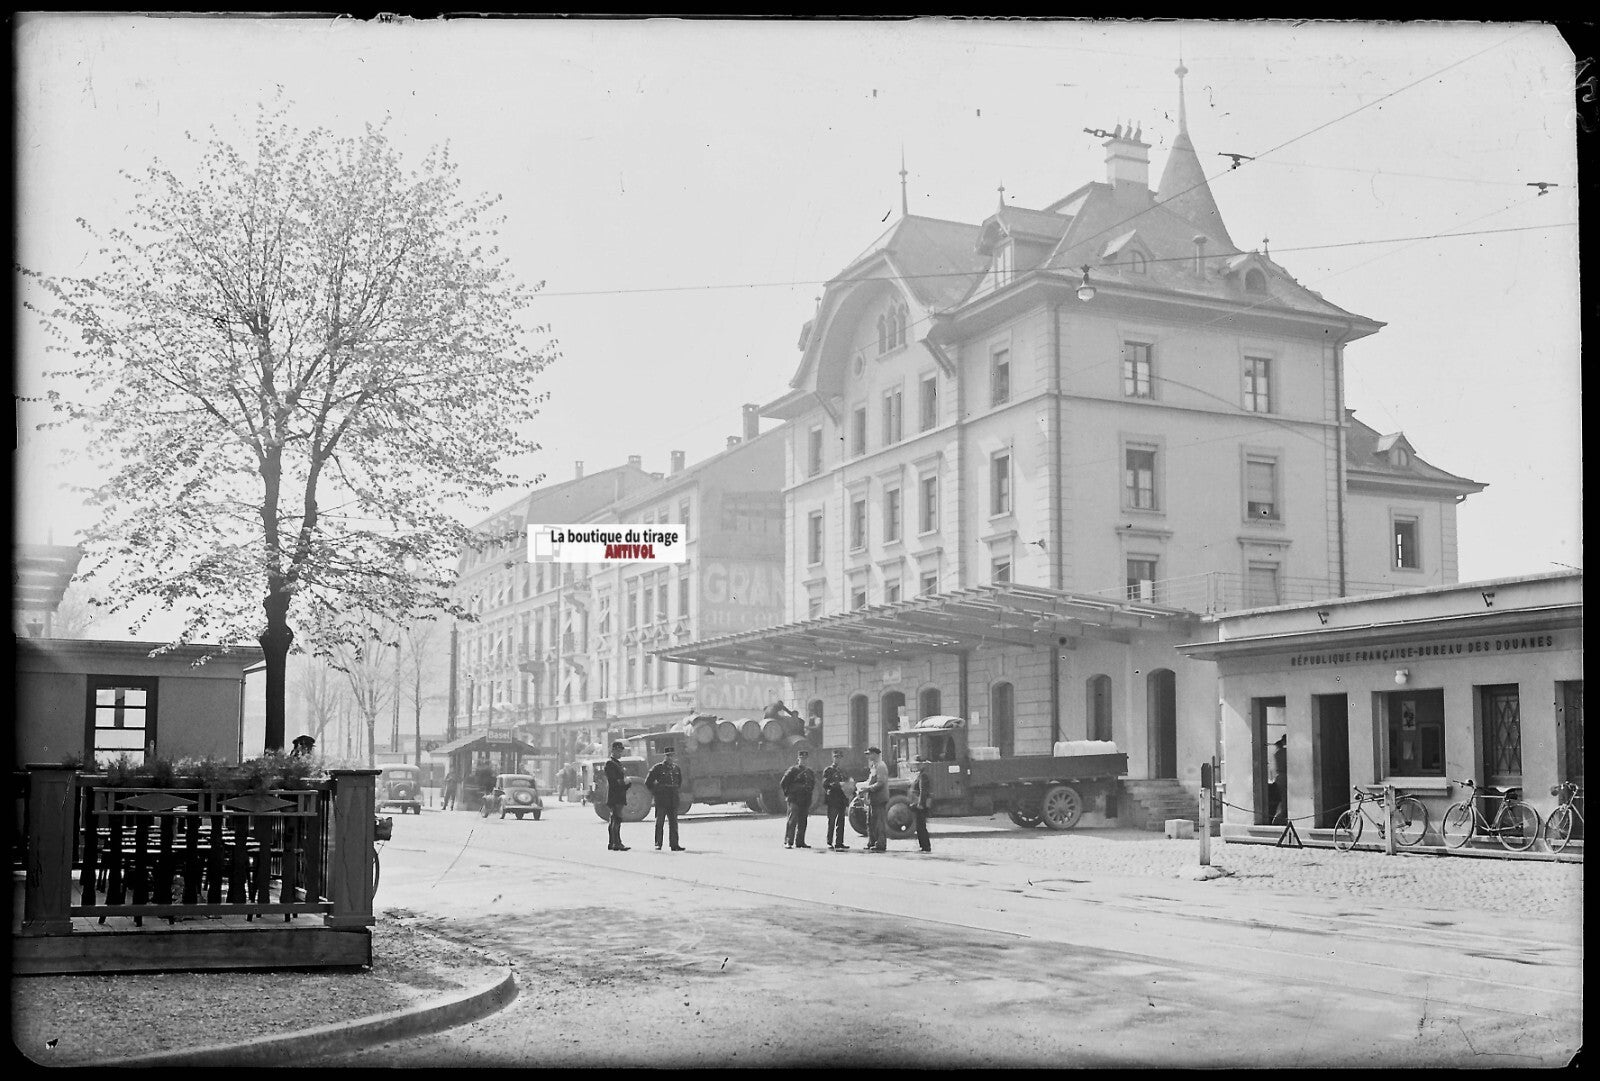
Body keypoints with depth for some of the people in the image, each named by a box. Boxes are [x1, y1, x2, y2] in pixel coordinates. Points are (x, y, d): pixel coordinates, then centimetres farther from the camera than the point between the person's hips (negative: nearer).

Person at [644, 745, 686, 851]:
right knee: (659, 822, 0)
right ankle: (658, 844, 5)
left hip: (673, 799, 5)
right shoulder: (657, 768, -4)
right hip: (661, 799, -5)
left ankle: (674, 845, 6)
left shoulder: (676, 768, 11)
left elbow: (680, 781, 29)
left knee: (674, 822, 4)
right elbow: (648, 782, 0)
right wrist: (655, 793, -1)